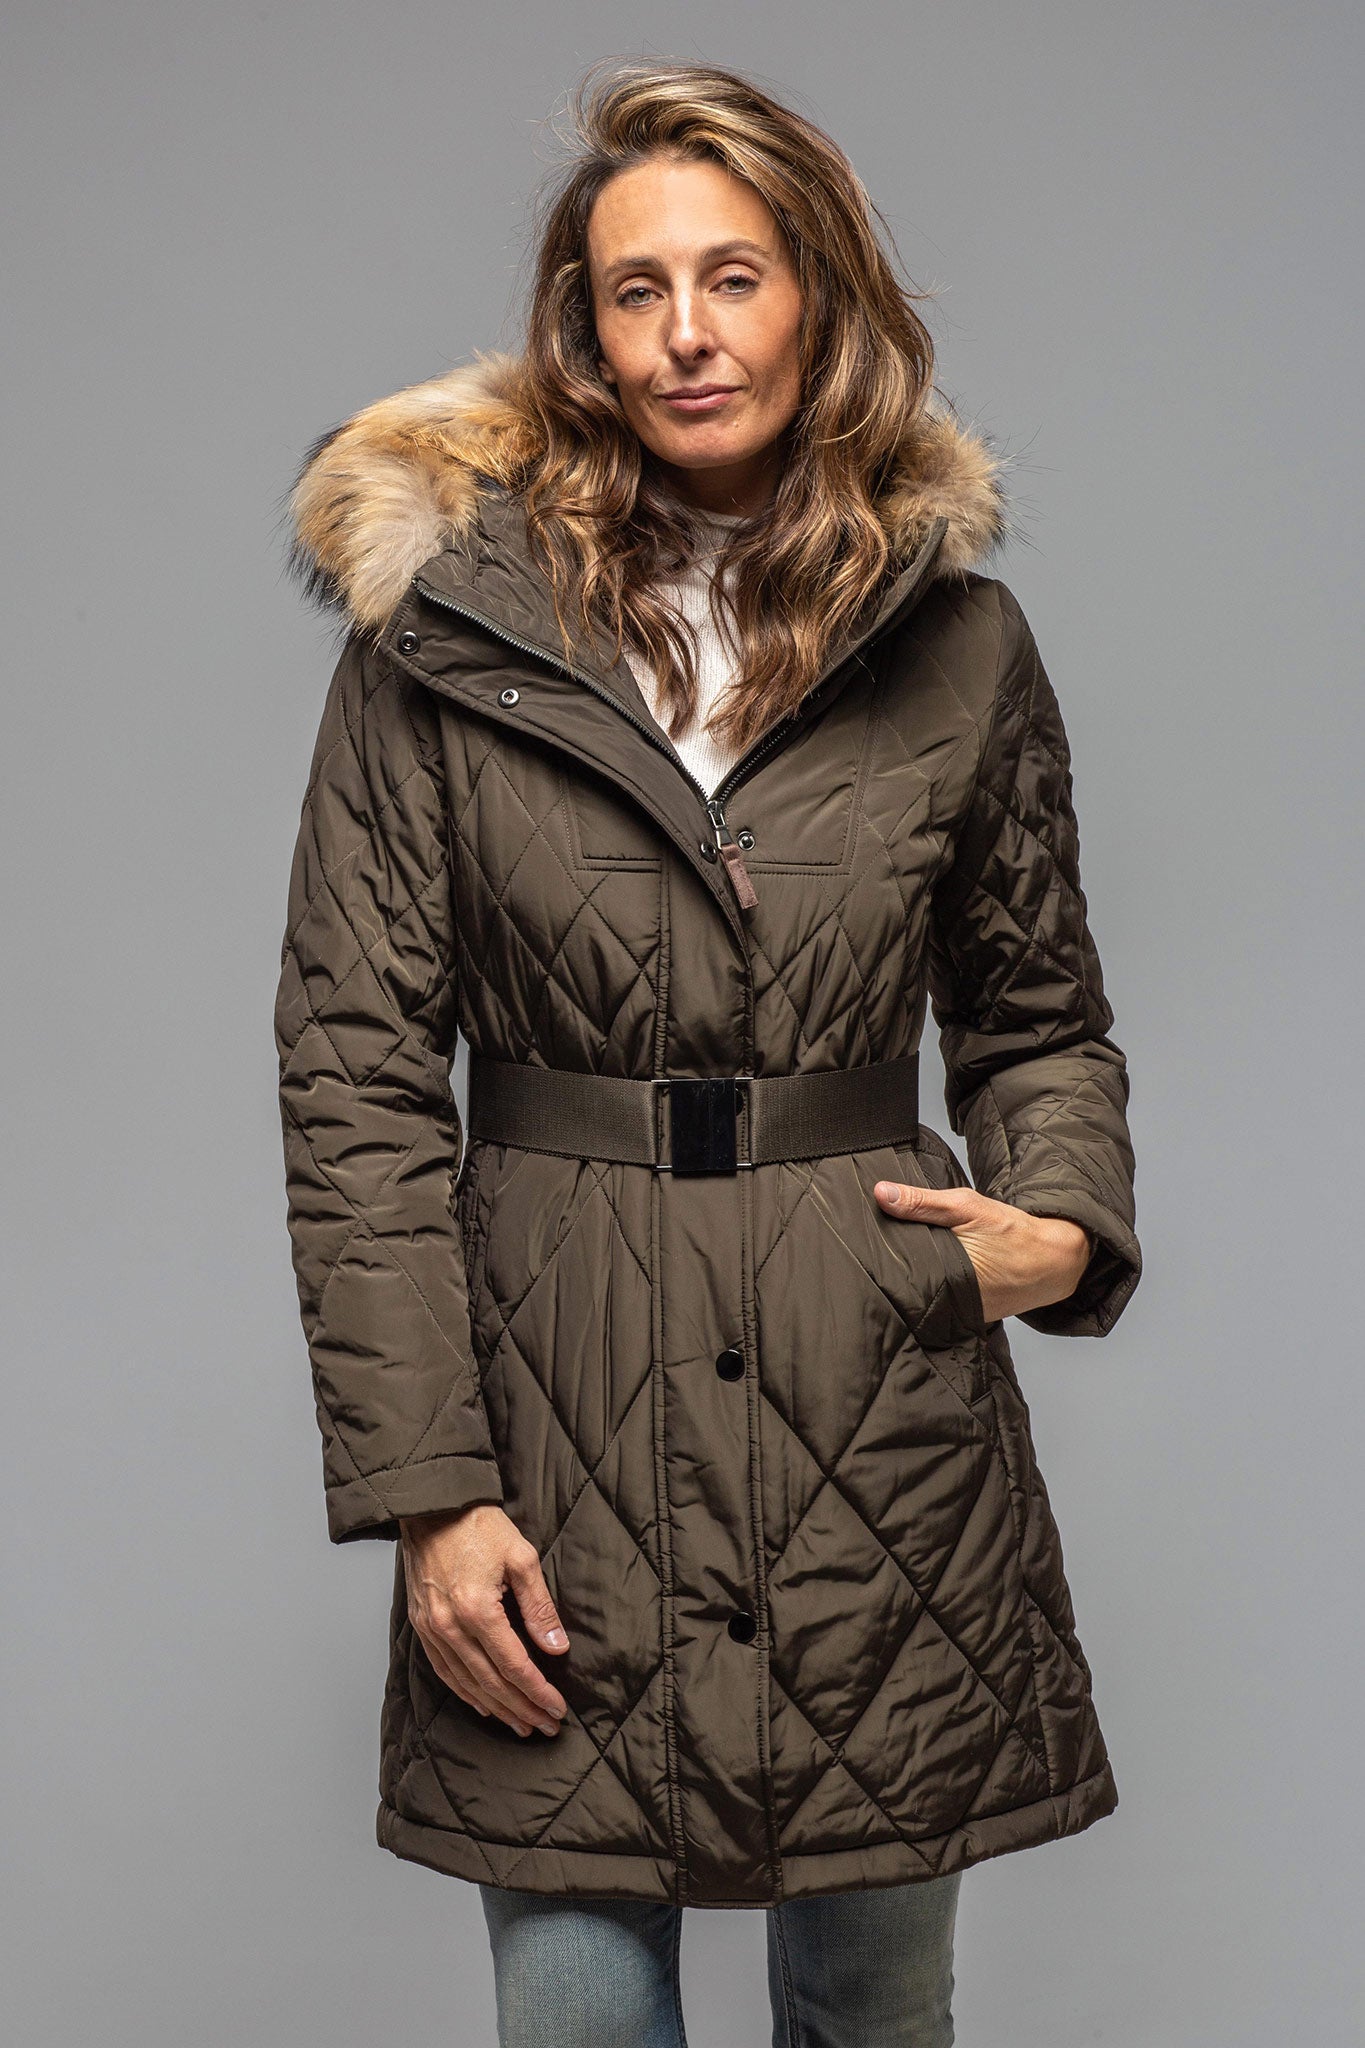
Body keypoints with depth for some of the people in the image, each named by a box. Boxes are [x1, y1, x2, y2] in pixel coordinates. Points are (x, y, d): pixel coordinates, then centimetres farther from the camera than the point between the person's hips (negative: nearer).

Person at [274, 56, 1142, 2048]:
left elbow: (1038, 1013, 16)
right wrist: (423, 1479, -8)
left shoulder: (957, 644, 4)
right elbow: (356, 1072, -3)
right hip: (560, 1406, -1)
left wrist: (1066, 1224, -5)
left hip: (885, 1415, 2)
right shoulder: (438, 632, -2)